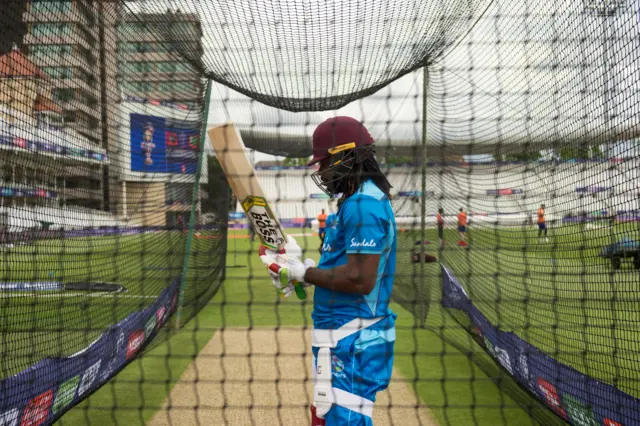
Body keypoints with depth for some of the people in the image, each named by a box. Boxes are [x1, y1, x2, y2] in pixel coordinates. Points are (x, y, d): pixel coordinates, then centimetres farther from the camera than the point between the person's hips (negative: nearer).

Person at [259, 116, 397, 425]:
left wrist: (303, 272, -14)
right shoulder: (358, 201, 14)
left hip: (353, 341, -11)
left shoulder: (363, 205, -19)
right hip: (345, 334, 11)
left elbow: (360, 279, -26)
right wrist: (300, 271, 7)